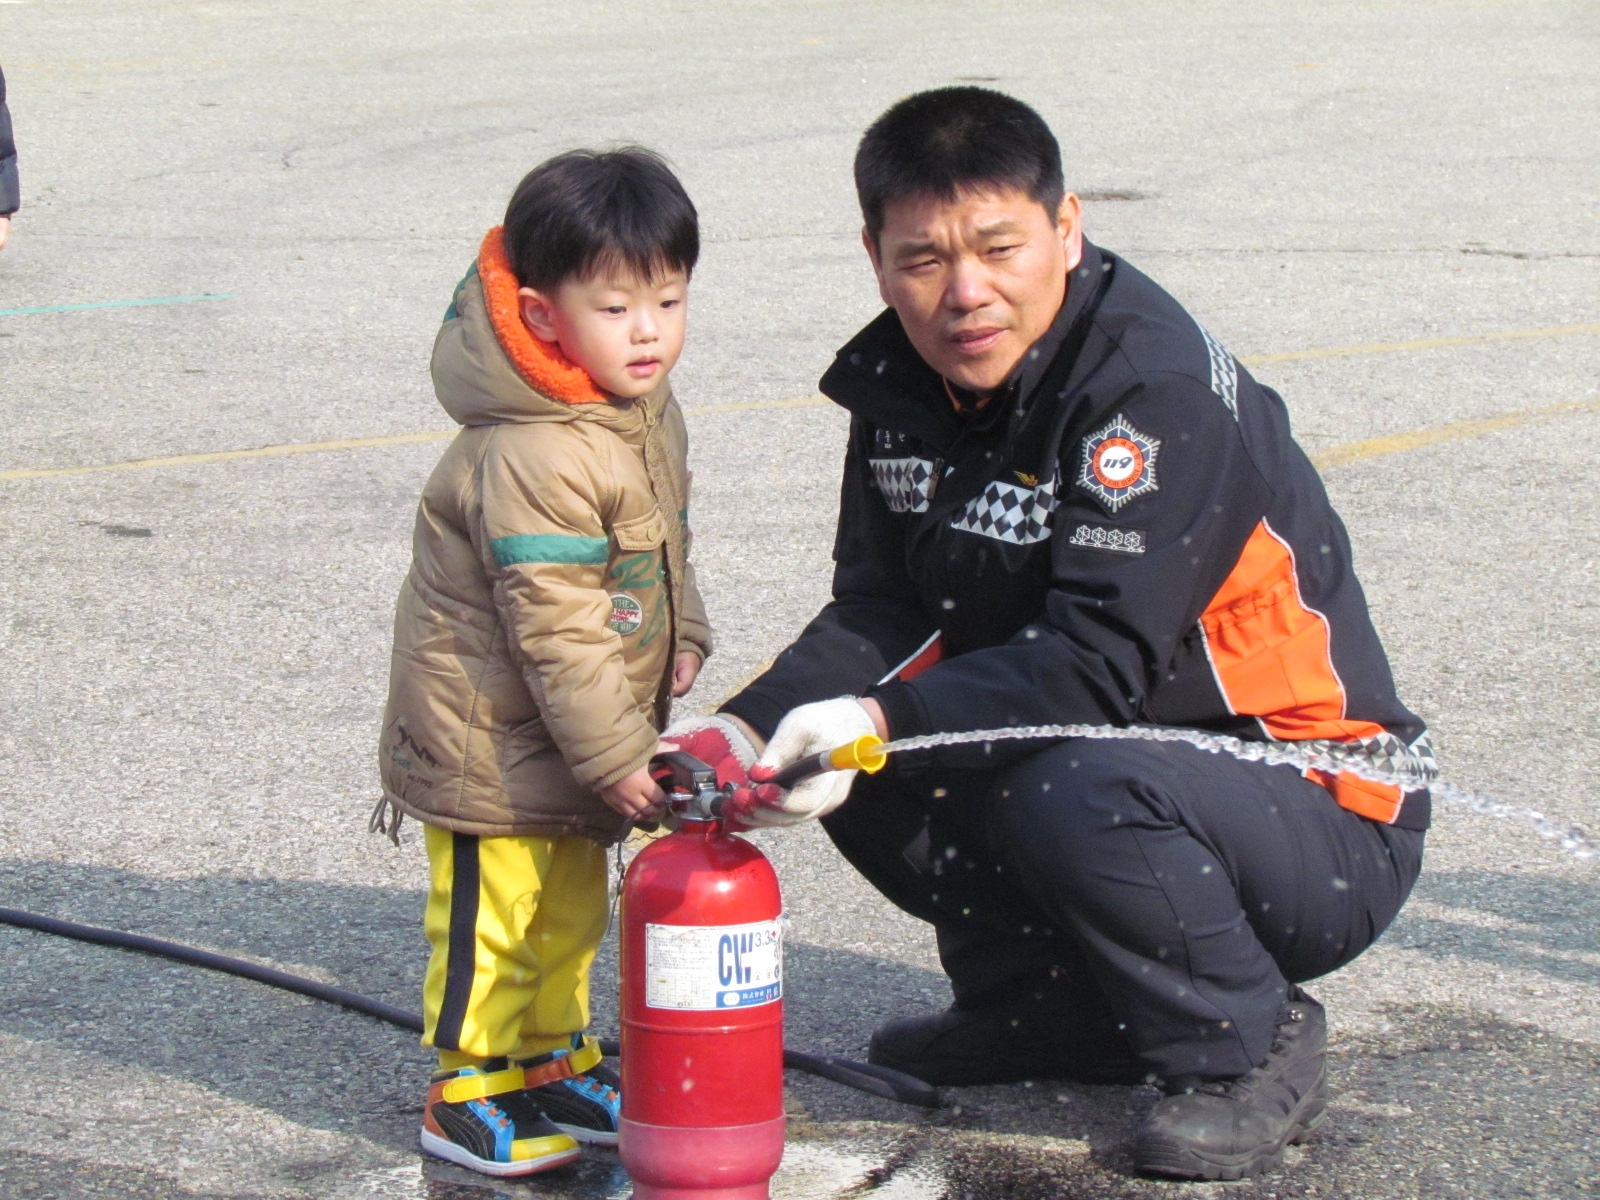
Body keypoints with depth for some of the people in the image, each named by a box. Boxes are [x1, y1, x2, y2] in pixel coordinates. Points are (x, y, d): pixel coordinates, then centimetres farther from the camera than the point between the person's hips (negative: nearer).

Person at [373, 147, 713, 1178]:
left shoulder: (649, 408, 0)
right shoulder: (534, 460, -31)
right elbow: (558, 631, -29)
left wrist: (680, 635, 12)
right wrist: (619, 756, -24)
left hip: (587, 731, 9)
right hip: (491, 726, -9)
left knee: (572, 905, 20)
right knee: (494, 910, 2)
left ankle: (552, 1061, 35)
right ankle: (468, 1092, 15)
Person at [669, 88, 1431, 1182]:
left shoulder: (1158, 385, -23)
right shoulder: (901, 383, 0)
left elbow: (1095, 659, -30)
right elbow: (883, 612, -2)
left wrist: (885, 720, -42)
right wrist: (752, 726, -20)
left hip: (1324, 817, -7)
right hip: (1147, 768, 8)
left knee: (1077, 795, -35)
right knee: (854, 763, -7)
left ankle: (1250, 1051, -8)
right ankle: (1047, 1012, 11)